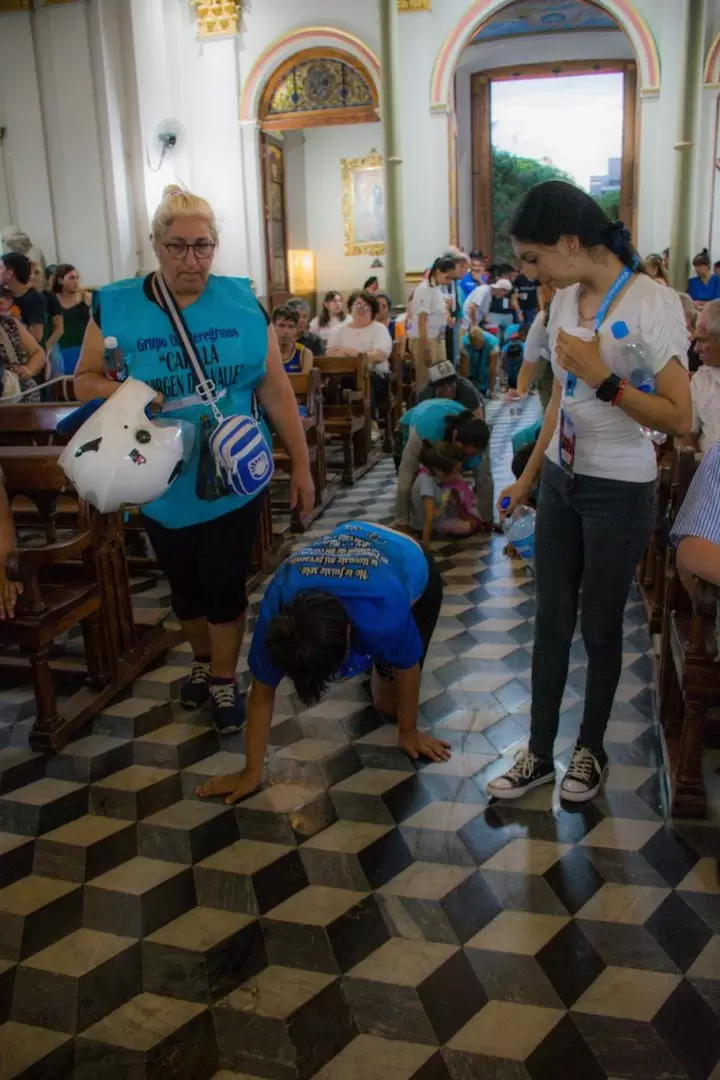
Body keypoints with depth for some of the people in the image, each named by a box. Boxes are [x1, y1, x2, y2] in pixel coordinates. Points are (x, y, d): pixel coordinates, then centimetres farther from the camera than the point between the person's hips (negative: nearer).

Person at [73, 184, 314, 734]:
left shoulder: (243, 302, -5)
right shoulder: (116, 305, -5)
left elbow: (276, 387, -1)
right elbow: (84, 379, 0)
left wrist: (300, 463, 0)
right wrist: (120, 391, -23)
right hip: (163, 486, 1)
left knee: (225, 582, 6)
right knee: (185, 584, 17)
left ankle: (226, 678, 28)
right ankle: (203, 659, 43)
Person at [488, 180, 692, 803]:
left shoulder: (653, 304, -16)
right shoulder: (565, 301, 4)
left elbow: (680, 419, -19)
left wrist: (603, 378, -24)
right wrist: (528, 477, 17)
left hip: (619, 492, -6)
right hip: (561, 481, 6)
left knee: (600, 626, 8)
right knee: (552, 621, 10)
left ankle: (591, 749, 29)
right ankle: (540, 753, 23)